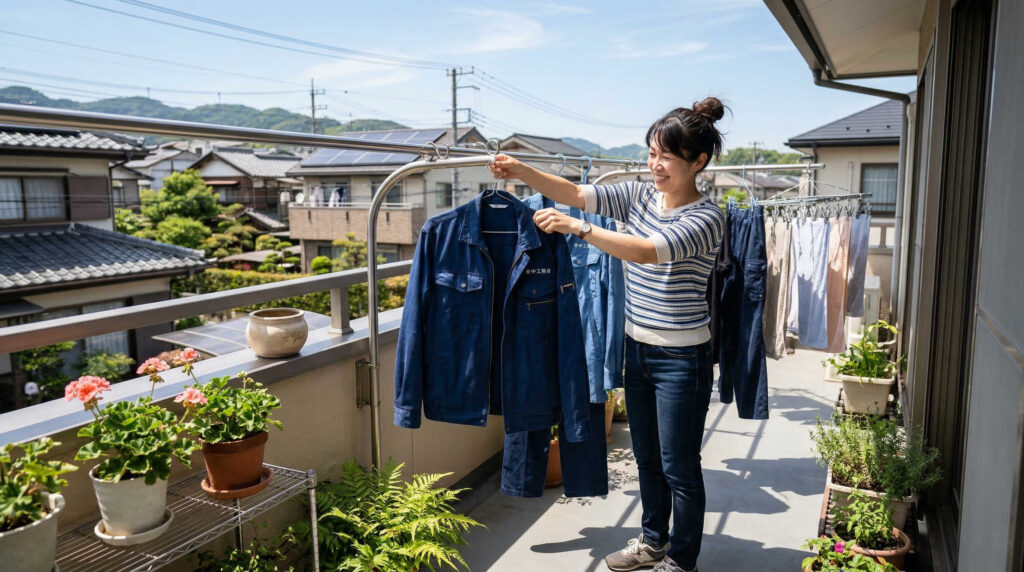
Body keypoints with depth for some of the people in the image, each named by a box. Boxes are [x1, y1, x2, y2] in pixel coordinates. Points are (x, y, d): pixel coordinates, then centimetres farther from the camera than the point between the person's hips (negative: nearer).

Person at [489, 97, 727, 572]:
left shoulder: (706, 218, -17)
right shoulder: (640, 195, 3)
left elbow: (647, 250, -32)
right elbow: (576, 194, -3)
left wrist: (576, 227, -36)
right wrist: (522, 172, -16)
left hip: (681, 359, -7)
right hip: (638, 349, 7)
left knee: (679, 467, 8)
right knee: (646, 457, 21)